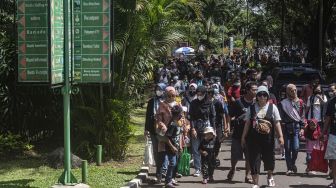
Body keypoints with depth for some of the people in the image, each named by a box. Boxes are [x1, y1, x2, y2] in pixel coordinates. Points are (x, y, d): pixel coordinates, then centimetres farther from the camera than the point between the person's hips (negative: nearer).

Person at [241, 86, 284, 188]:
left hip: (268, 138, 0)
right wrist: (243, 137, 7)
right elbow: (247, 123, 7)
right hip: (254, 138, 0)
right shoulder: (251, 108, 4)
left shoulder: (272, 107, 1)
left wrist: (280, 136, -8)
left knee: (269, 158, 13)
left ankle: (270, 176, 42)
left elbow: (277, 123, -2)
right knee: (254, 160, -2)